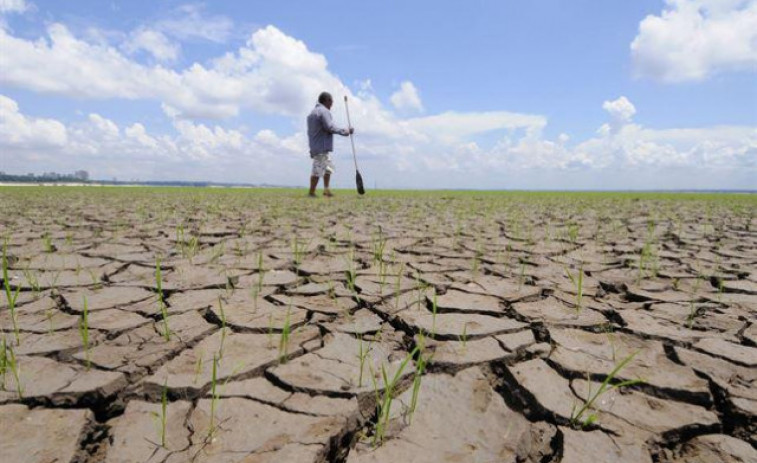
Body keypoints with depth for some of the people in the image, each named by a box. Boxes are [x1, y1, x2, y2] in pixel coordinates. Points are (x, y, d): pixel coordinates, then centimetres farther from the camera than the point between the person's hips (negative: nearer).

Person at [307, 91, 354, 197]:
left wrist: (312, 149, 23)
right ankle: (311, 193, -6)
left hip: (314, 147, 10)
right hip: (322, 147, -10)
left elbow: (310, 131, 22)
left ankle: (326, 189, 21)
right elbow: (330, 128, -20)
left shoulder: (312, 112, 21)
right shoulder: (324, 111, -9)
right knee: (318, 170, -8)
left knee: (329, 167, 20)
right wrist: (345, 131, -12)